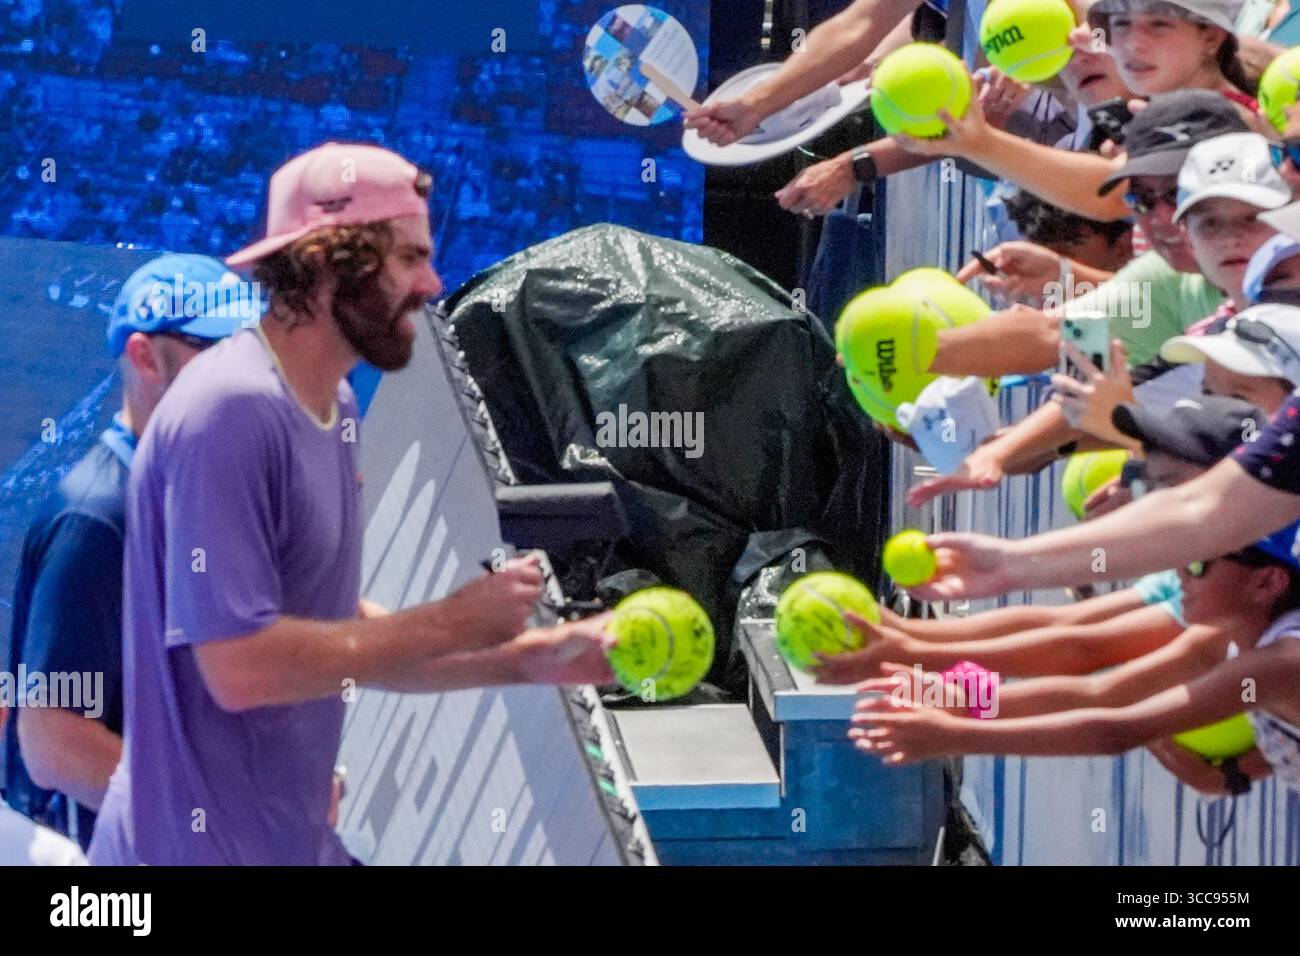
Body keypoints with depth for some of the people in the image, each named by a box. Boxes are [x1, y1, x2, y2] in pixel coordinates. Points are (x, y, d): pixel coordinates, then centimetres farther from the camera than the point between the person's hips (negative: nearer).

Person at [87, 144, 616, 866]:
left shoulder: (337, 408, 9)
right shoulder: (230, 411, -19)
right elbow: (241, 665, -25)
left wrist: (524, 659, 4)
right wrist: (456, 621, -18)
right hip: (205, 848, -9)